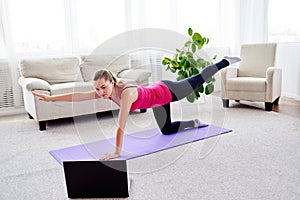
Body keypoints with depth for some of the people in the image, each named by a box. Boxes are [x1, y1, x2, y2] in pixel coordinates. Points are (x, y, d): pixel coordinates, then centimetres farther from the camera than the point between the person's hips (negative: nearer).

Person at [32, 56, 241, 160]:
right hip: (158, 100, 7)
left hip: (167, 91, -7)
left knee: (198, 81, 17)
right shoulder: (105, 92, -20)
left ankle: (225, 62, 42)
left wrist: (117, 151, -38)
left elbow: (121, 125, -42)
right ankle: (194, 123, 44)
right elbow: (77, 96, -21)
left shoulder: (126, 93, -42)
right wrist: (50, 97, -25)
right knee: (167, 131, 19)